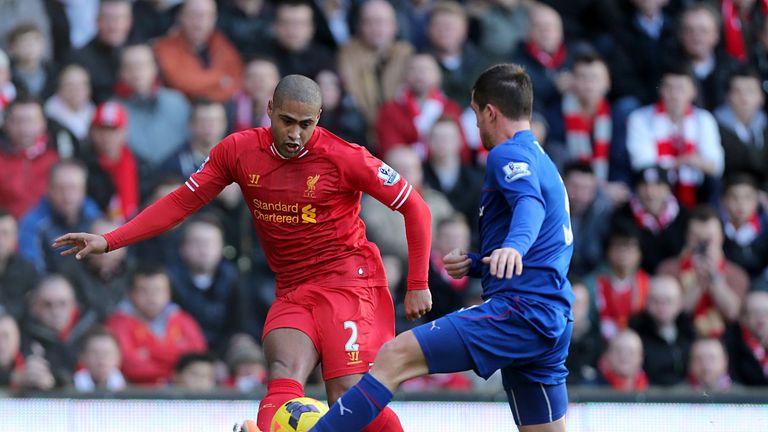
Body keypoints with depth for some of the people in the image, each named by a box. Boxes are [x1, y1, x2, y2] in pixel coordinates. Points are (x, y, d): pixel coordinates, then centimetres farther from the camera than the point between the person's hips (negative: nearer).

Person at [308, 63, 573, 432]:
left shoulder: (509, 154, -4)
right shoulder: (543, 163, 26)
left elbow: (530, 204, -25)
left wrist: (513, 246, -47)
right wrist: (474, 264, 20)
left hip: (518, 309, -10)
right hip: (552, 325, 10)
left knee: (395, 357, -15)